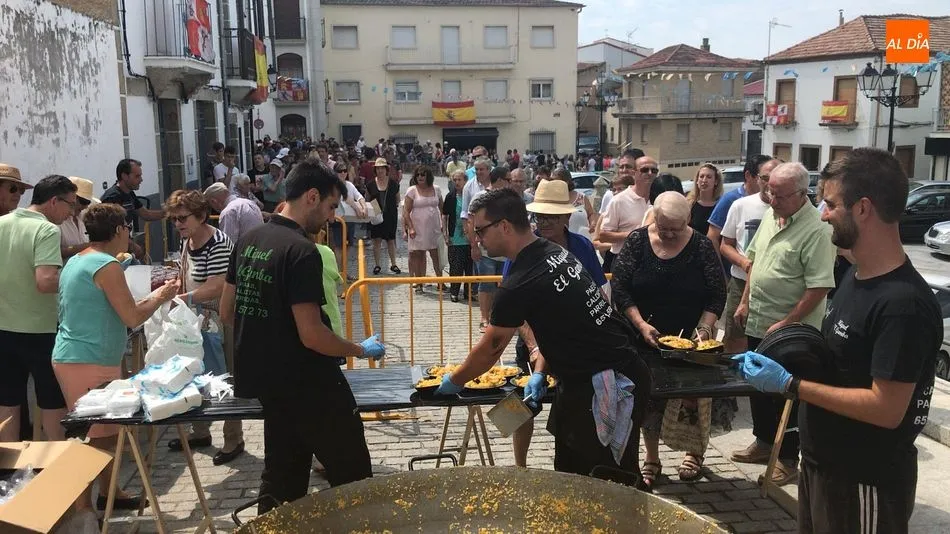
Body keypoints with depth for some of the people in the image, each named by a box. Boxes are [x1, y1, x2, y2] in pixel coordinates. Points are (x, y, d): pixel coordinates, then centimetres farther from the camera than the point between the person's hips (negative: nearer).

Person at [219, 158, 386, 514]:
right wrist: (362, 350, -10)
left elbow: (227, 312, 12)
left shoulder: (249, 241, 5)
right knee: (353, 477, 5)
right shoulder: (302, 251, -21)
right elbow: (312, 335, -24)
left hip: (265, 379, 9)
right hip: (307, 385, -9)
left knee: (282, 477, 21)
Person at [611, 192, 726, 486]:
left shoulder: (701, 246, -8)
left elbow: (717, 295, -5)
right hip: (648, 337, 1)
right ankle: (651, 459, 22)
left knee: (696, 396, 8)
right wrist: (641, 324, -19)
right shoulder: (637, 241, -7)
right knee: (649, 396, 8)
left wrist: (704, 328, -18)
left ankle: (696, 453, 30)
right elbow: (620, 289, -9)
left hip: (691, 338, 0)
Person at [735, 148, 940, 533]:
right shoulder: (855, 276, 4)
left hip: (865, 483, -8)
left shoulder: (903, 304, -26)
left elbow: (886, 409, -27)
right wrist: (779, 357, 1)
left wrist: (790, 384, -24)